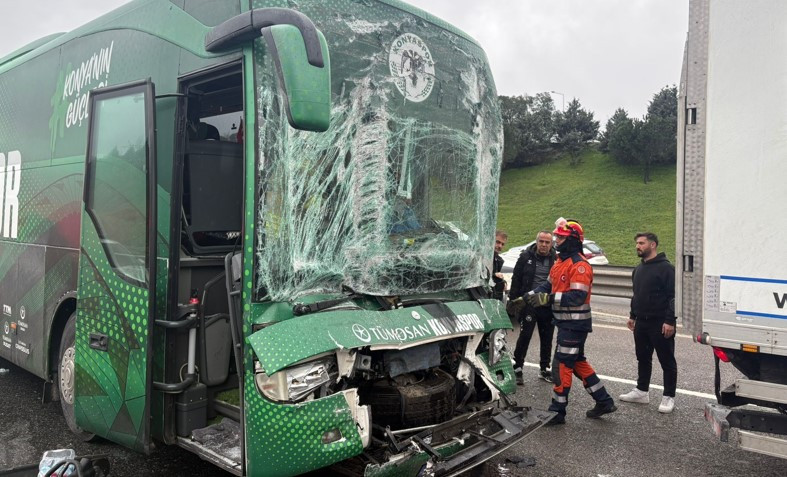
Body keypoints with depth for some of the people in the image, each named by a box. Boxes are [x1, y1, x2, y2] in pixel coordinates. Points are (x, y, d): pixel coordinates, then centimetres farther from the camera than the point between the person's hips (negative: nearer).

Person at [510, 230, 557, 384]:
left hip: (548, 306, 2)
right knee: (524, 336, -2)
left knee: (547, 339, 12)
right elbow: (516, 279, 0)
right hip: (529, 304, -2)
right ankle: (517, 368, 9)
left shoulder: (556, 259, 1)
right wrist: (514, 299, -5)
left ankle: (545, 369, 26)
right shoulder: (526, 257, -2)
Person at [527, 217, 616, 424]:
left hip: (575, 324, -10)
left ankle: (557, 411, 8)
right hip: (566, 322, 10)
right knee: (578, 363, 19)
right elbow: (549, 285, 17)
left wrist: (548, 298, -28)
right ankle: (604, 401, 30)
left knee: (562, 366, -3)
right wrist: (530, 296, 2)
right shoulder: (561, 261, 13)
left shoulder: (580, 265, -19)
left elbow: (578, 296, -26)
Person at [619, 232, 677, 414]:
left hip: (660, 324, -8)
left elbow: (673, 296, -17)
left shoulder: (665, 268, -13)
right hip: (641, 323, 9)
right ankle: (641, 391, 27)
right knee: (643, 358, 16)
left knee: (667, 361, 3)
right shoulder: (639, 269, 14)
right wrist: (632, 315, 21)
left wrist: (670, 321, -21)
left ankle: (669, 397, 11)